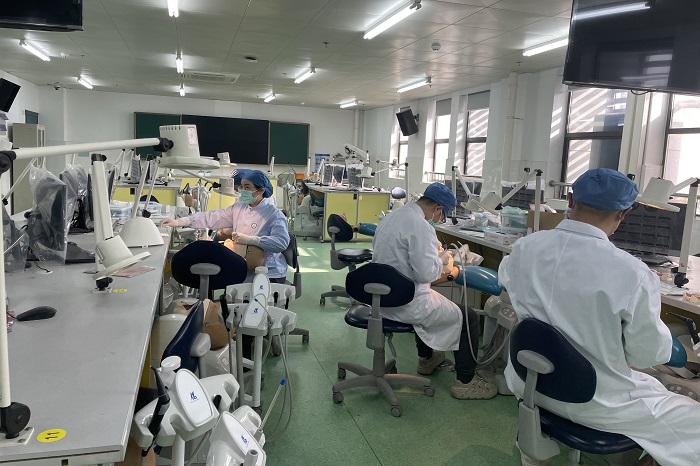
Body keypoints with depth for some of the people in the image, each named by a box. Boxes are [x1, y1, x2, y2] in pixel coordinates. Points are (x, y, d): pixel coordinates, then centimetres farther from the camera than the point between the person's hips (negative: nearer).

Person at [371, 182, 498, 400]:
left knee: (428, 300, 37)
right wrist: (442, 262, -5)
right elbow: (425, 273, -26)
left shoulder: (390, 218, 7)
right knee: (468, 317, 6)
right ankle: (465, 381, 15)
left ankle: (426, 358, 49)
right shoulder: (421, 226, -22)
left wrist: (435, 263, 17)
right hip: (406, 305, -9)